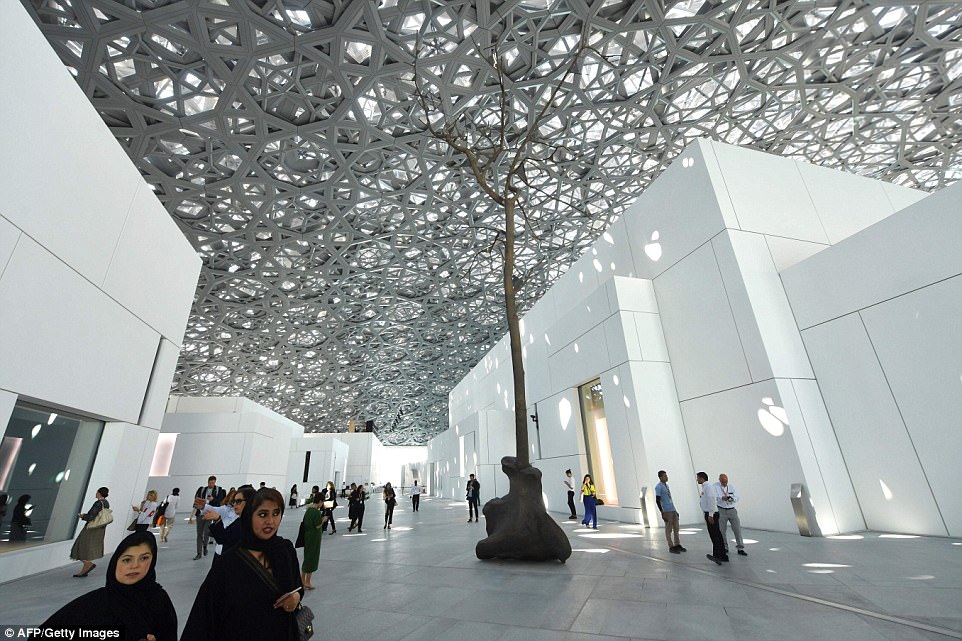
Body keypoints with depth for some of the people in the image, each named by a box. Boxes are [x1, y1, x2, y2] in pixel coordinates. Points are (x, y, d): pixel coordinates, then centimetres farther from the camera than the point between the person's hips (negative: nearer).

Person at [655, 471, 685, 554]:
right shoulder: (658, 487, -12)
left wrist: (675, 510, 20)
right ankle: (671, 547, 8)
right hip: (667, 511, -8)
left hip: (673, 510, 8)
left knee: (676, 528, 11)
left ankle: (677, 545, 21)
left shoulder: (666, 485, 15)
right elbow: (657, 500, -15)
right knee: (669, 529, 0)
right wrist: (662, 512, -19)